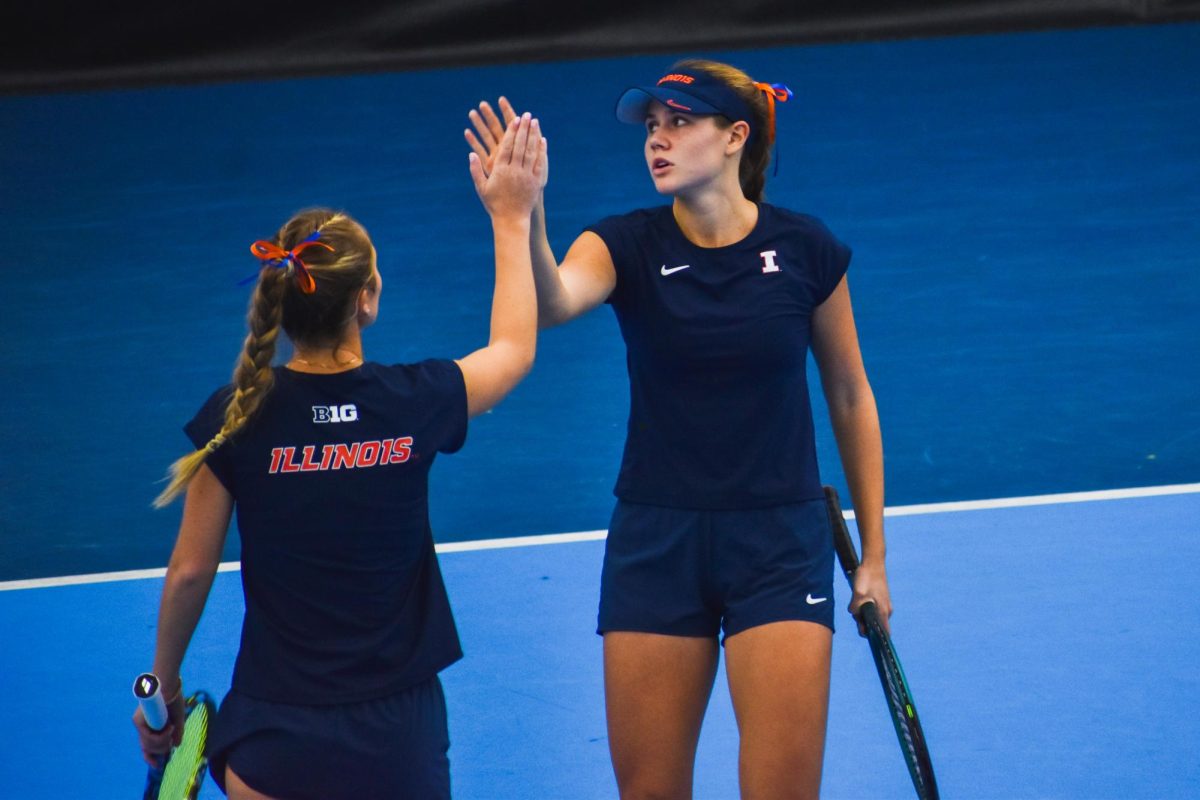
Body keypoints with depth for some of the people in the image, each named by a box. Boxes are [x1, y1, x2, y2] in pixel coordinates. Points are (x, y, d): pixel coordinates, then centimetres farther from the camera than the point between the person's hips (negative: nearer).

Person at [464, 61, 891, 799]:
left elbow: (850, 398, 7)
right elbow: (554, 302, -28)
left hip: (780, 544, -1)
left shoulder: (806, 249, -4)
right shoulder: (627, 247, -5)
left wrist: (873, 553, 8)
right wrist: (525, 218, -49)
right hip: (657, 542, 1)